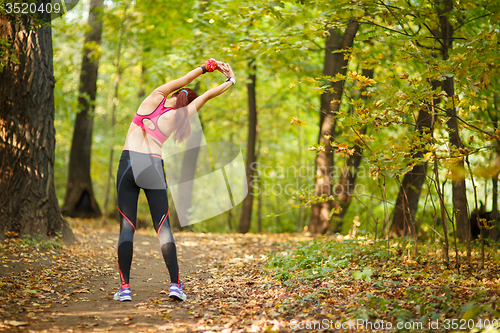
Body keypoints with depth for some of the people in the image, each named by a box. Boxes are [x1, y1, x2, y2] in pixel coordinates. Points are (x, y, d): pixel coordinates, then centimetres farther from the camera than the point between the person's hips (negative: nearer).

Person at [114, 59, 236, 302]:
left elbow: (182, 81, 16)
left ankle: (124, 287, -3)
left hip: (129, 162, 1)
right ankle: (175, 284, -2)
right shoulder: (177, 118, 6)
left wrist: (206, 67, 14)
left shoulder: (155, 98, 7)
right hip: (154, 166, -1)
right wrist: (231, 80, 26)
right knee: (163, 227, 5)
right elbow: (207, 96, 14)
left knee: (127, 227, 1)